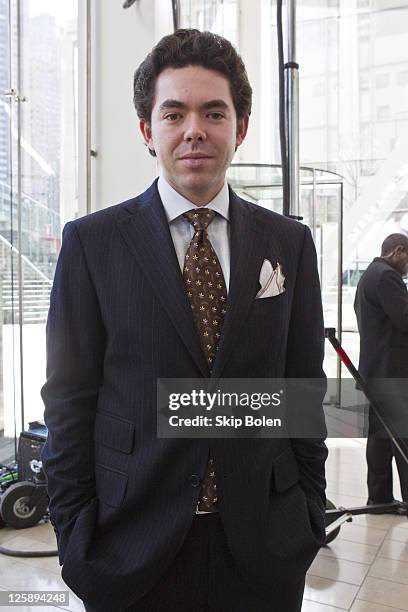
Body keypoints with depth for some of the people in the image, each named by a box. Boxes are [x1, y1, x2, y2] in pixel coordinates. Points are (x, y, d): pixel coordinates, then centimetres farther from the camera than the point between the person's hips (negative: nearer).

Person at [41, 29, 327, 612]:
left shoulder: (290, 243, 2)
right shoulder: (92, 241, -5)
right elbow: (70, 400, -4)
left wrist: (310, 511, 4)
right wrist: (73, 532, -4)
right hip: (133, 545, -1)